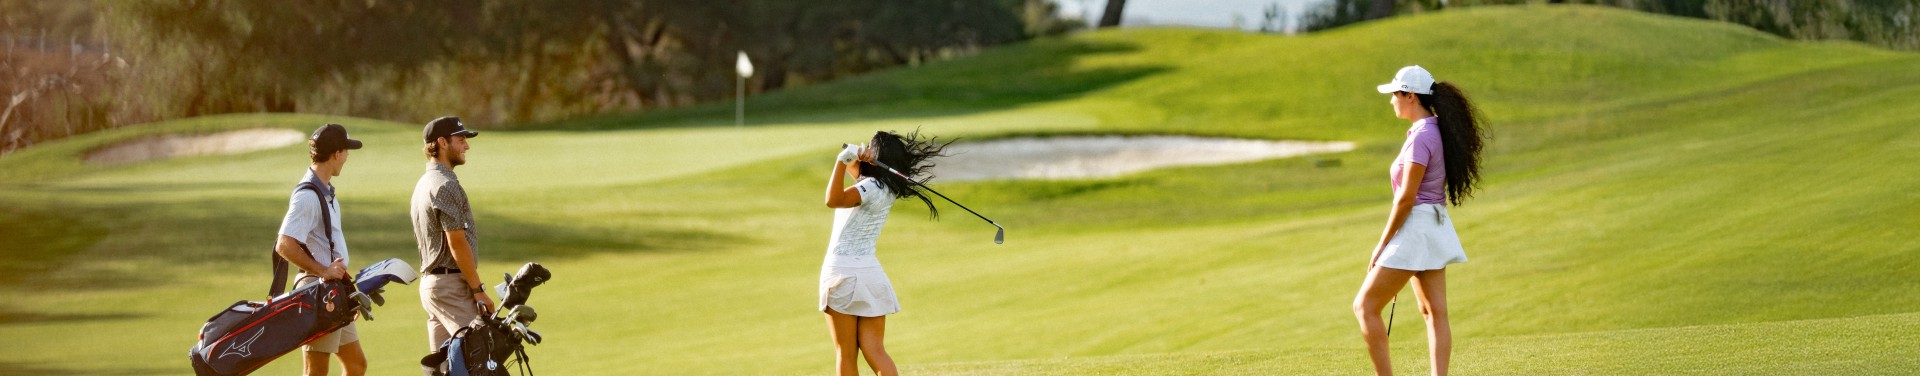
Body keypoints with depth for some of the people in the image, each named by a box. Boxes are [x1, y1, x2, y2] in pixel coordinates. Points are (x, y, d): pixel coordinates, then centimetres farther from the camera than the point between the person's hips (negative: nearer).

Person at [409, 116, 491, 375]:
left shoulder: (423, 185, 18)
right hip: (451, 284, -10)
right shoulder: (446, 185, -13)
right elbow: (457, 243, -18)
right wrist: (478, 290, -15)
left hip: (429, 282, 10)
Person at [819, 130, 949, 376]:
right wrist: (855, 157, -3)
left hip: (842, 271, -7)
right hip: (869, 272, 7)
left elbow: (833, 200, -30)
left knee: (846, 356, 0)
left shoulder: (872, 188, -15)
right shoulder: (884, 188, 10)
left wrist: (843, 161, -26)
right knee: (875, 352, -1)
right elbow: (853, 168, 19)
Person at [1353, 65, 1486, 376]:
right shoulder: (1437, 131, 11)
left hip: (1416, 228, -10)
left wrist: (1382, 244, -13)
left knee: (1365, 306, -4)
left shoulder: (1421, 137, -18)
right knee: (1434, 312, 7)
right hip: (1436, 225, 10)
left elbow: (1406, 198, -19)